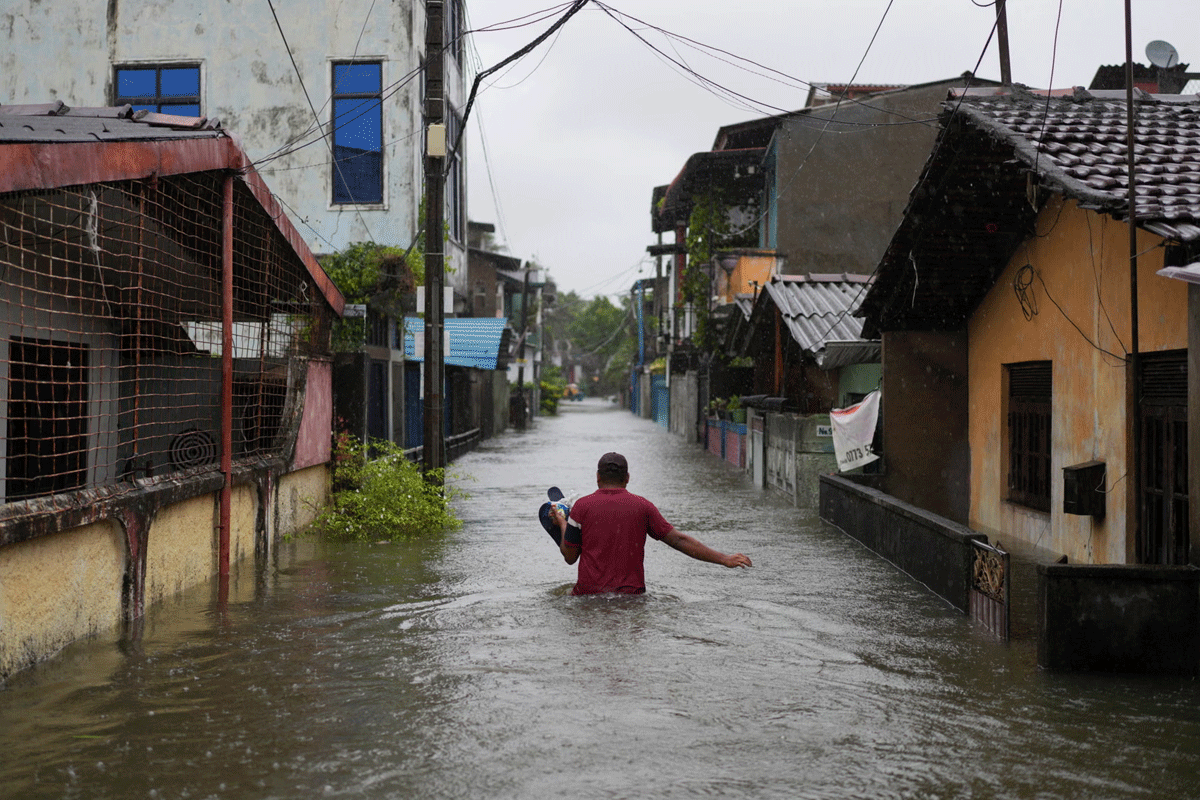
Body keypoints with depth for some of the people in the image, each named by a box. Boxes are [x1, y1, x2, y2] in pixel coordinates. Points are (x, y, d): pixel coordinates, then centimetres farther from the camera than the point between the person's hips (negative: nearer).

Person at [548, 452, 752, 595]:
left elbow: (570, 557, 5)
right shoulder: (642, 506, 3)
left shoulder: (582, 506, 0)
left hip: (589, 592, -1)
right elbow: (679, 540, 2)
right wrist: (724, 559, 5)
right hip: (632, 593, 1)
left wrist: (562, 524, 23)